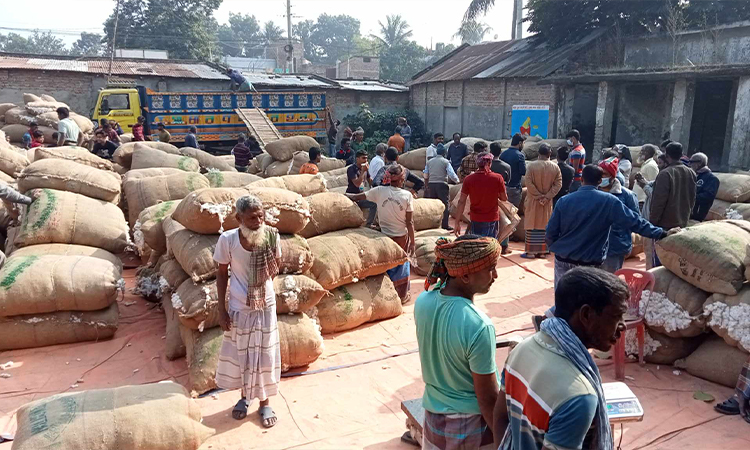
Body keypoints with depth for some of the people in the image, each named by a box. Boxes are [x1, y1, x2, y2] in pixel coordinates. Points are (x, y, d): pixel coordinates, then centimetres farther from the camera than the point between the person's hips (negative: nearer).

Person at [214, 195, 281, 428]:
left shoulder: (272, 236, -18)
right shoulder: (227, 240, -20)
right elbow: (222, 274, -6)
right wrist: (222, 309, -5)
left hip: (265, 305, 0)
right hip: (239, 307, 0)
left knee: (265, 353, 12)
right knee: (240, 352, 16)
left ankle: (265, 403, 32)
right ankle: (244, 397, 41)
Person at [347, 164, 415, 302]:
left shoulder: (379, 191, -10)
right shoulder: (407, 195, -13)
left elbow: (357, 197, -5)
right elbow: (410, 222, -11)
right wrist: (412, 242, -2)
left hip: (384, 237, 1)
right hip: (402, 237, -1)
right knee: (401, 264, 16)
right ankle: (402, 295, 31)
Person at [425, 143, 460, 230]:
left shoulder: (430, 162, 8)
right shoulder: (446, 162, -5)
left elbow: (425, 176, 11)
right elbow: (452, 175, -11)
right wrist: (457, 180, 7)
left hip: (431, 184, 5)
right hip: (442, 185, -5)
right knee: (446, 205, 2)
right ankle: (445, 225, -1)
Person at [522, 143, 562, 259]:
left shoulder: (532, 165, -14)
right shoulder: (555, 167, -4)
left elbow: (528, 183, -16)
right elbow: (558, 184, -5)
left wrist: (538, 195, -10)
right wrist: (547, 196, -7)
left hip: (533, 200, -3)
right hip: (548, 201, 3)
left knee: (532, 225, 4)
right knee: (544, 225, 11)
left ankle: (531, 251, 5)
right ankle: (543, 251, 15)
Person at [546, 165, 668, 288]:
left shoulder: (564, 201, -6)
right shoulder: (609, 201, -10)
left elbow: (551, 231, -2)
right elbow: (634, 221, -9)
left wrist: (554, 248, 17)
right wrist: (661, 233, 1)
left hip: (562, 260, 2)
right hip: (589, 264, -2)